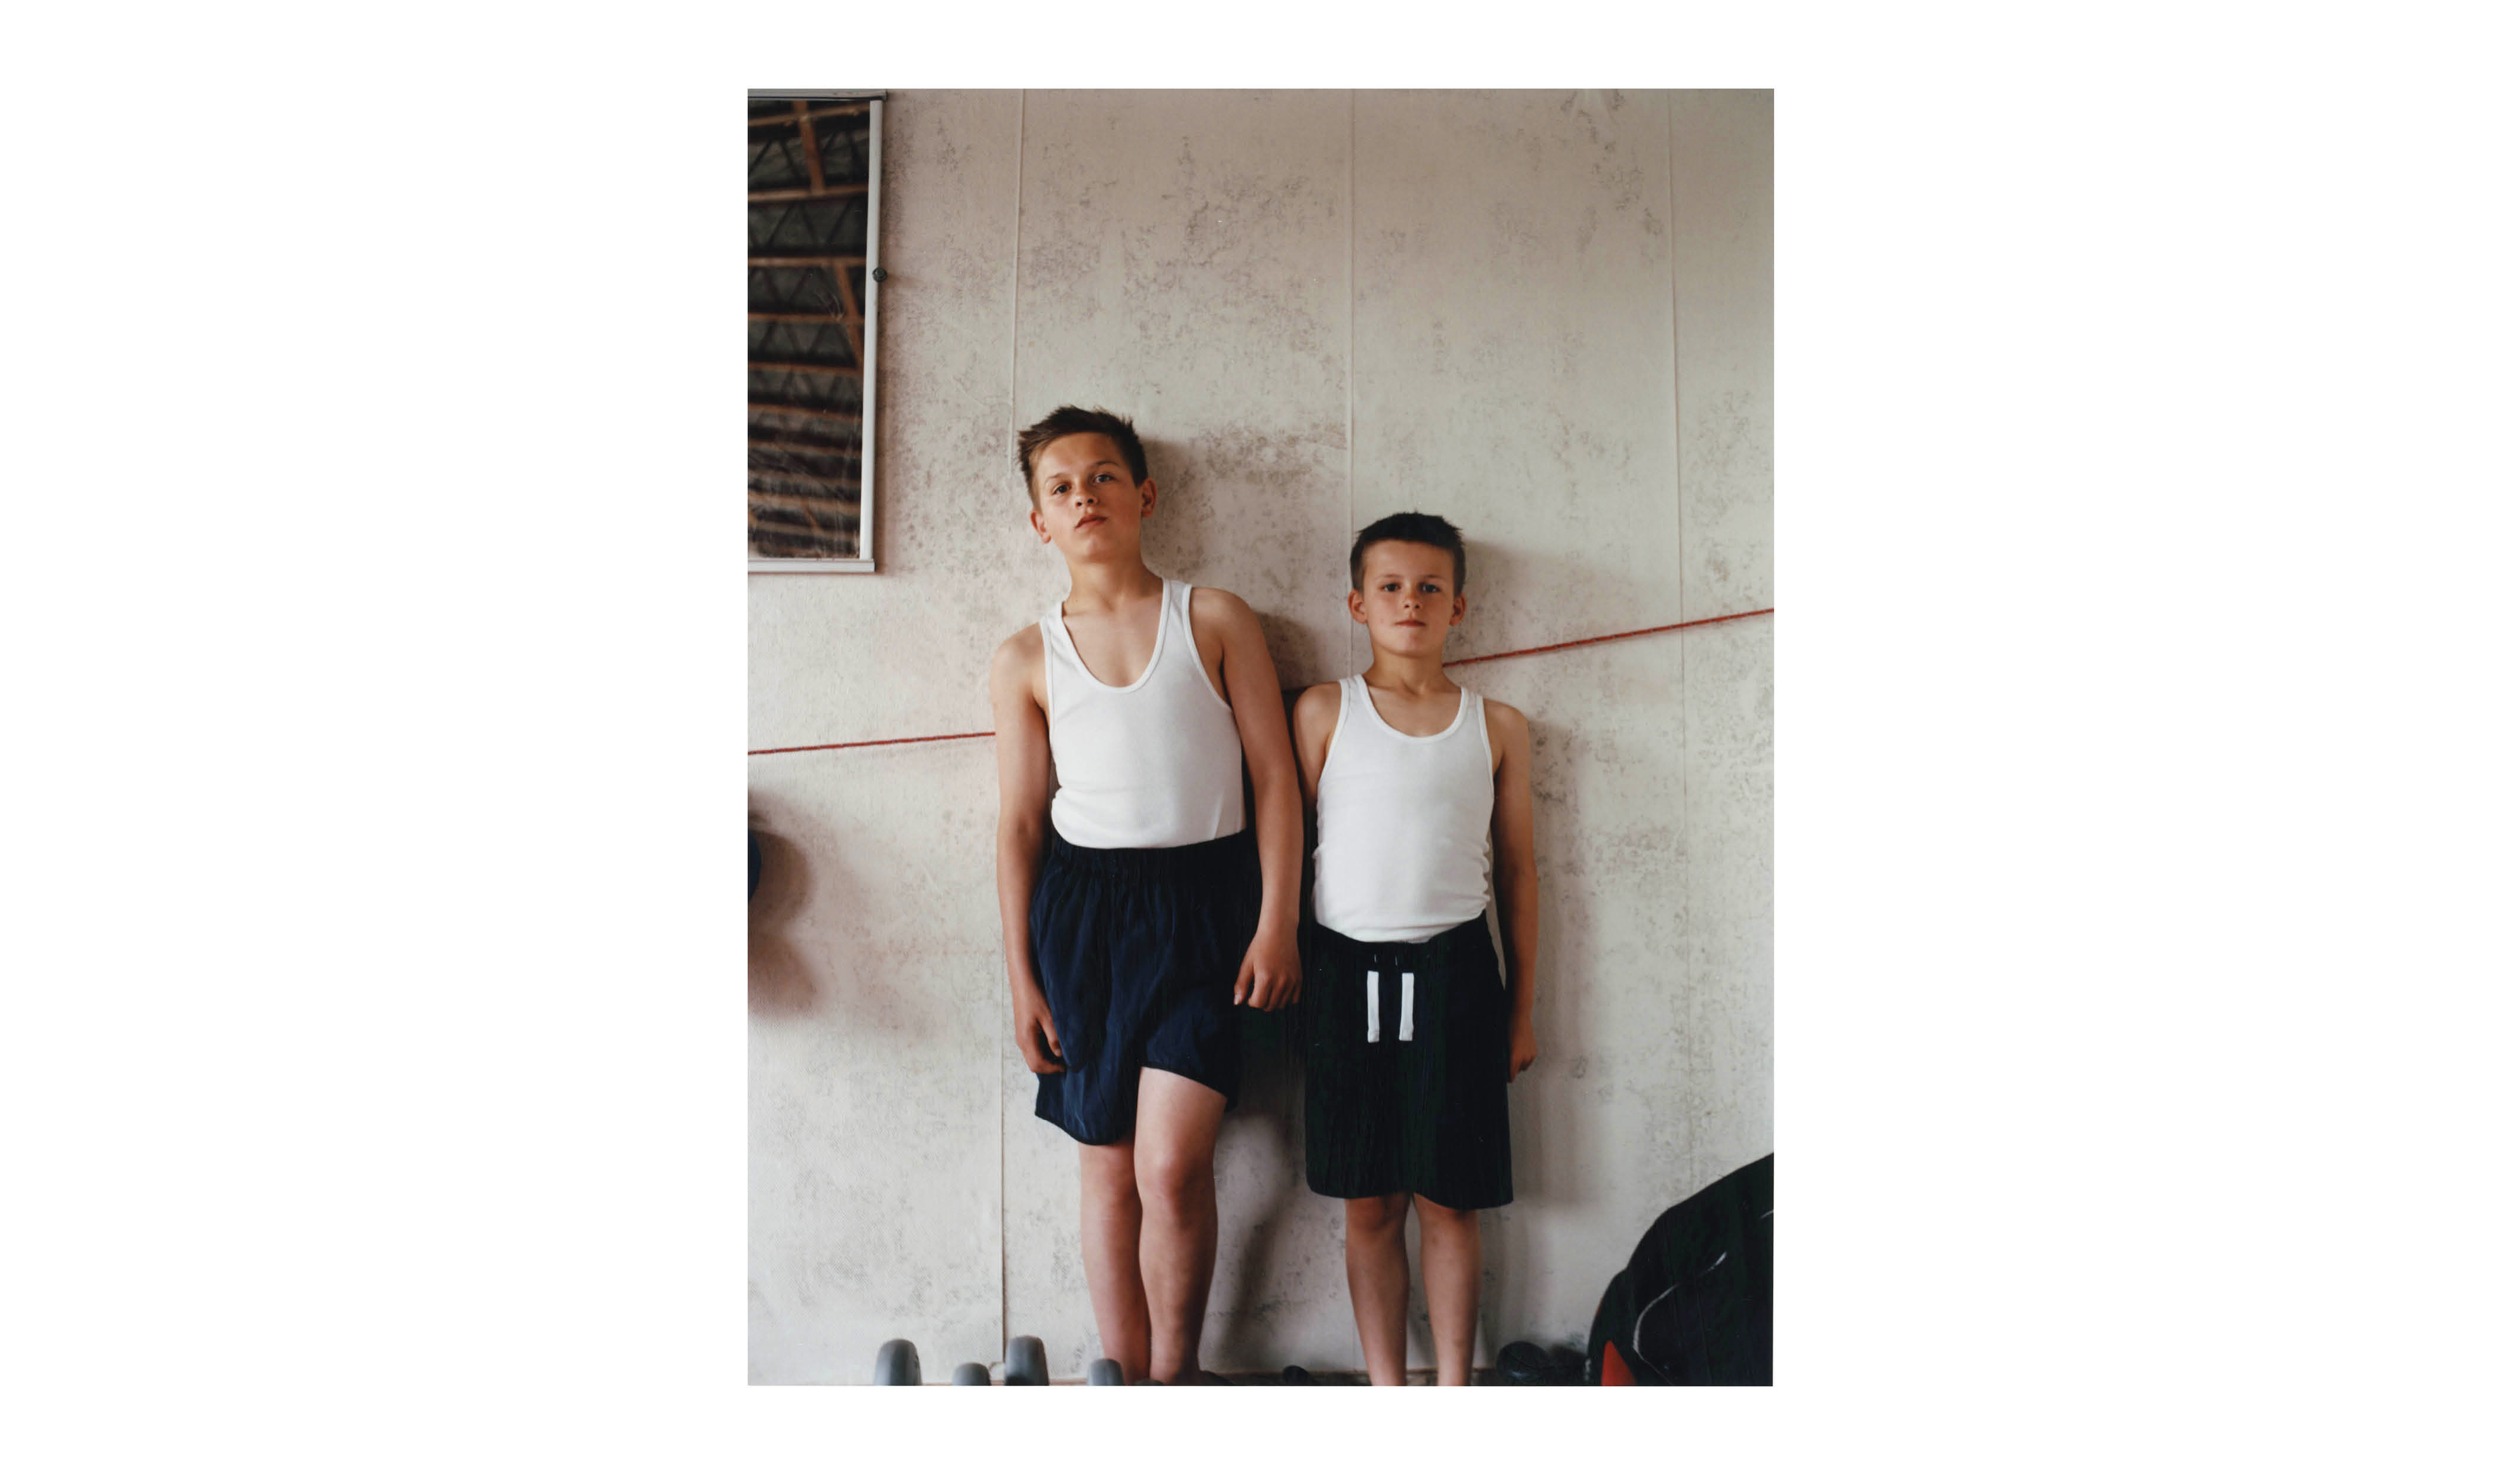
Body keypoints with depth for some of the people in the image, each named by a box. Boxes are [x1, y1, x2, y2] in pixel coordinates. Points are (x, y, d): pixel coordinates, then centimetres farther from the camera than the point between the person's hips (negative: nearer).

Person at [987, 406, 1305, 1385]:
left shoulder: (1215, 621, 3)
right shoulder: (1025, 661, 7)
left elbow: (1275, 778, 2)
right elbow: (1019, 822, 8)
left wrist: (1276, 924, -5)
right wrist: (1022, 975, 4)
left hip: (1203, 898, -2)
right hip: (1081, 904, 2)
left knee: (1173, 1163, -11)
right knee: (1107, 1166, 7)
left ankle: (1175, 1375, 11)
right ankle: (1124, 1383, 21)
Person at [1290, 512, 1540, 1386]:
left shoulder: (1497, 727, 8)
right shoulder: (1324, 712, 5)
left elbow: (1517, 870, 11)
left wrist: (1521, 1008, 11)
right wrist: (1280, 971, 4)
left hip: (1454, 970, 1)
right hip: (1347, 970, 0)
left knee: (1449, 1199, 6)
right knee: (1370, 1205, 7)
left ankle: (1453, 1386, 20)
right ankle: (1386, 1388, 20)